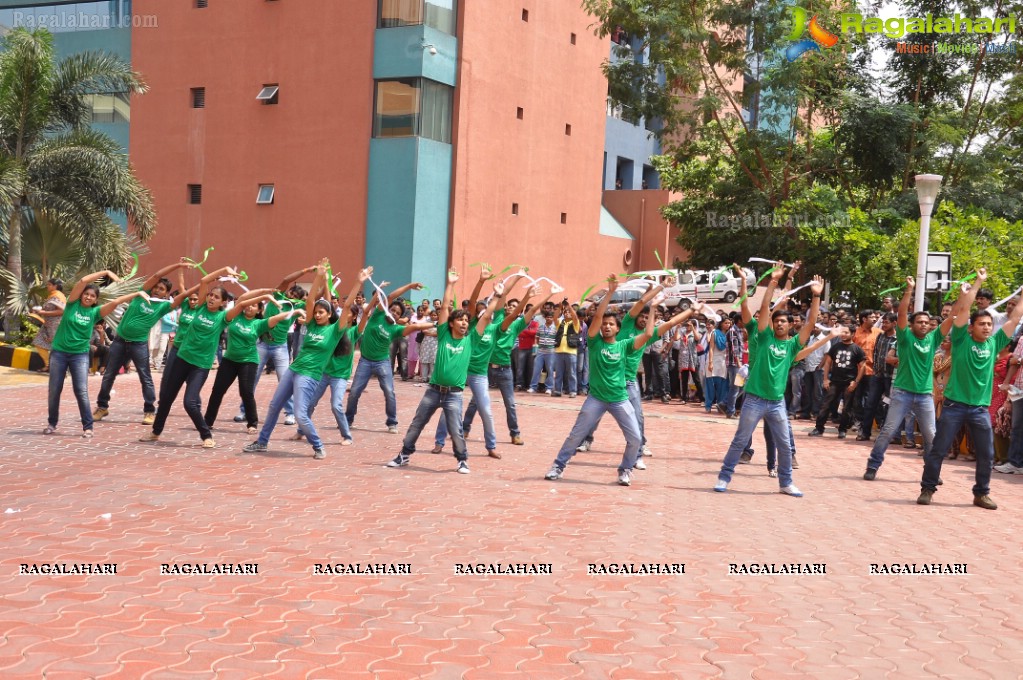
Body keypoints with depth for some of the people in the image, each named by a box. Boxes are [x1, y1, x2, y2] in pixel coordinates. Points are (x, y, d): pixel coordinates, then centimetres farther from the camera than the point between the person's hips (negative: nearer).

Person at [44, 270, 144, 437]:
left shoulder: (95, 312, -1)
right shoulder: (73, 304, -3)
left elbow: (115, 302, -14)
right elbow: (83, 281, -13)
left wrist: (137, 293, -21)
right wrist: (106, 272, -14)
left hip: (80, 354, 0)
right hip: (59, 352, 0)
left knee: (81, 391, -7)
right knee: (54, 390, 7)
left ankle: (88, 427, 0)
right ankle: (52, 423, 23)